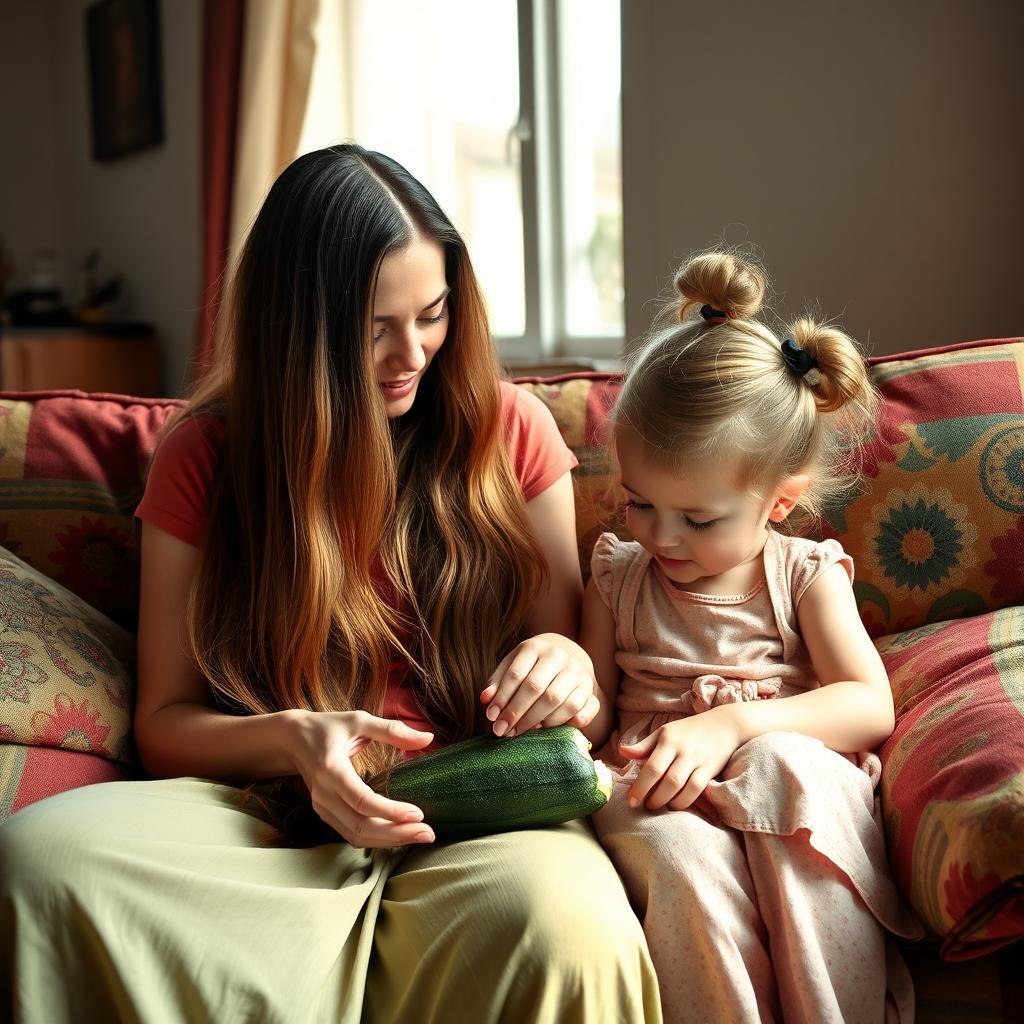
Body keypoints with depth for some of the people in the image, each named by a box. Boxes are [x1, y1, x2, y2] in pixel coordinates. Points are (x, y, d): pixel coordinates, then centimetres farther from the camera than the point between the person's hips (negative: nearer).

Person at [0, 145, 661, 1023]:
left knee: (566, 919, -37)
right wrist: (293, 743, -14)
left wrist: (562, 659, -11)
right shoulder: (206, 456, 7)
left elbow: (563, 638, 14)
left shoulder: (508, 429, 8)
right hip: (277, 821, 1)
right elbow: (163, 720, 7)